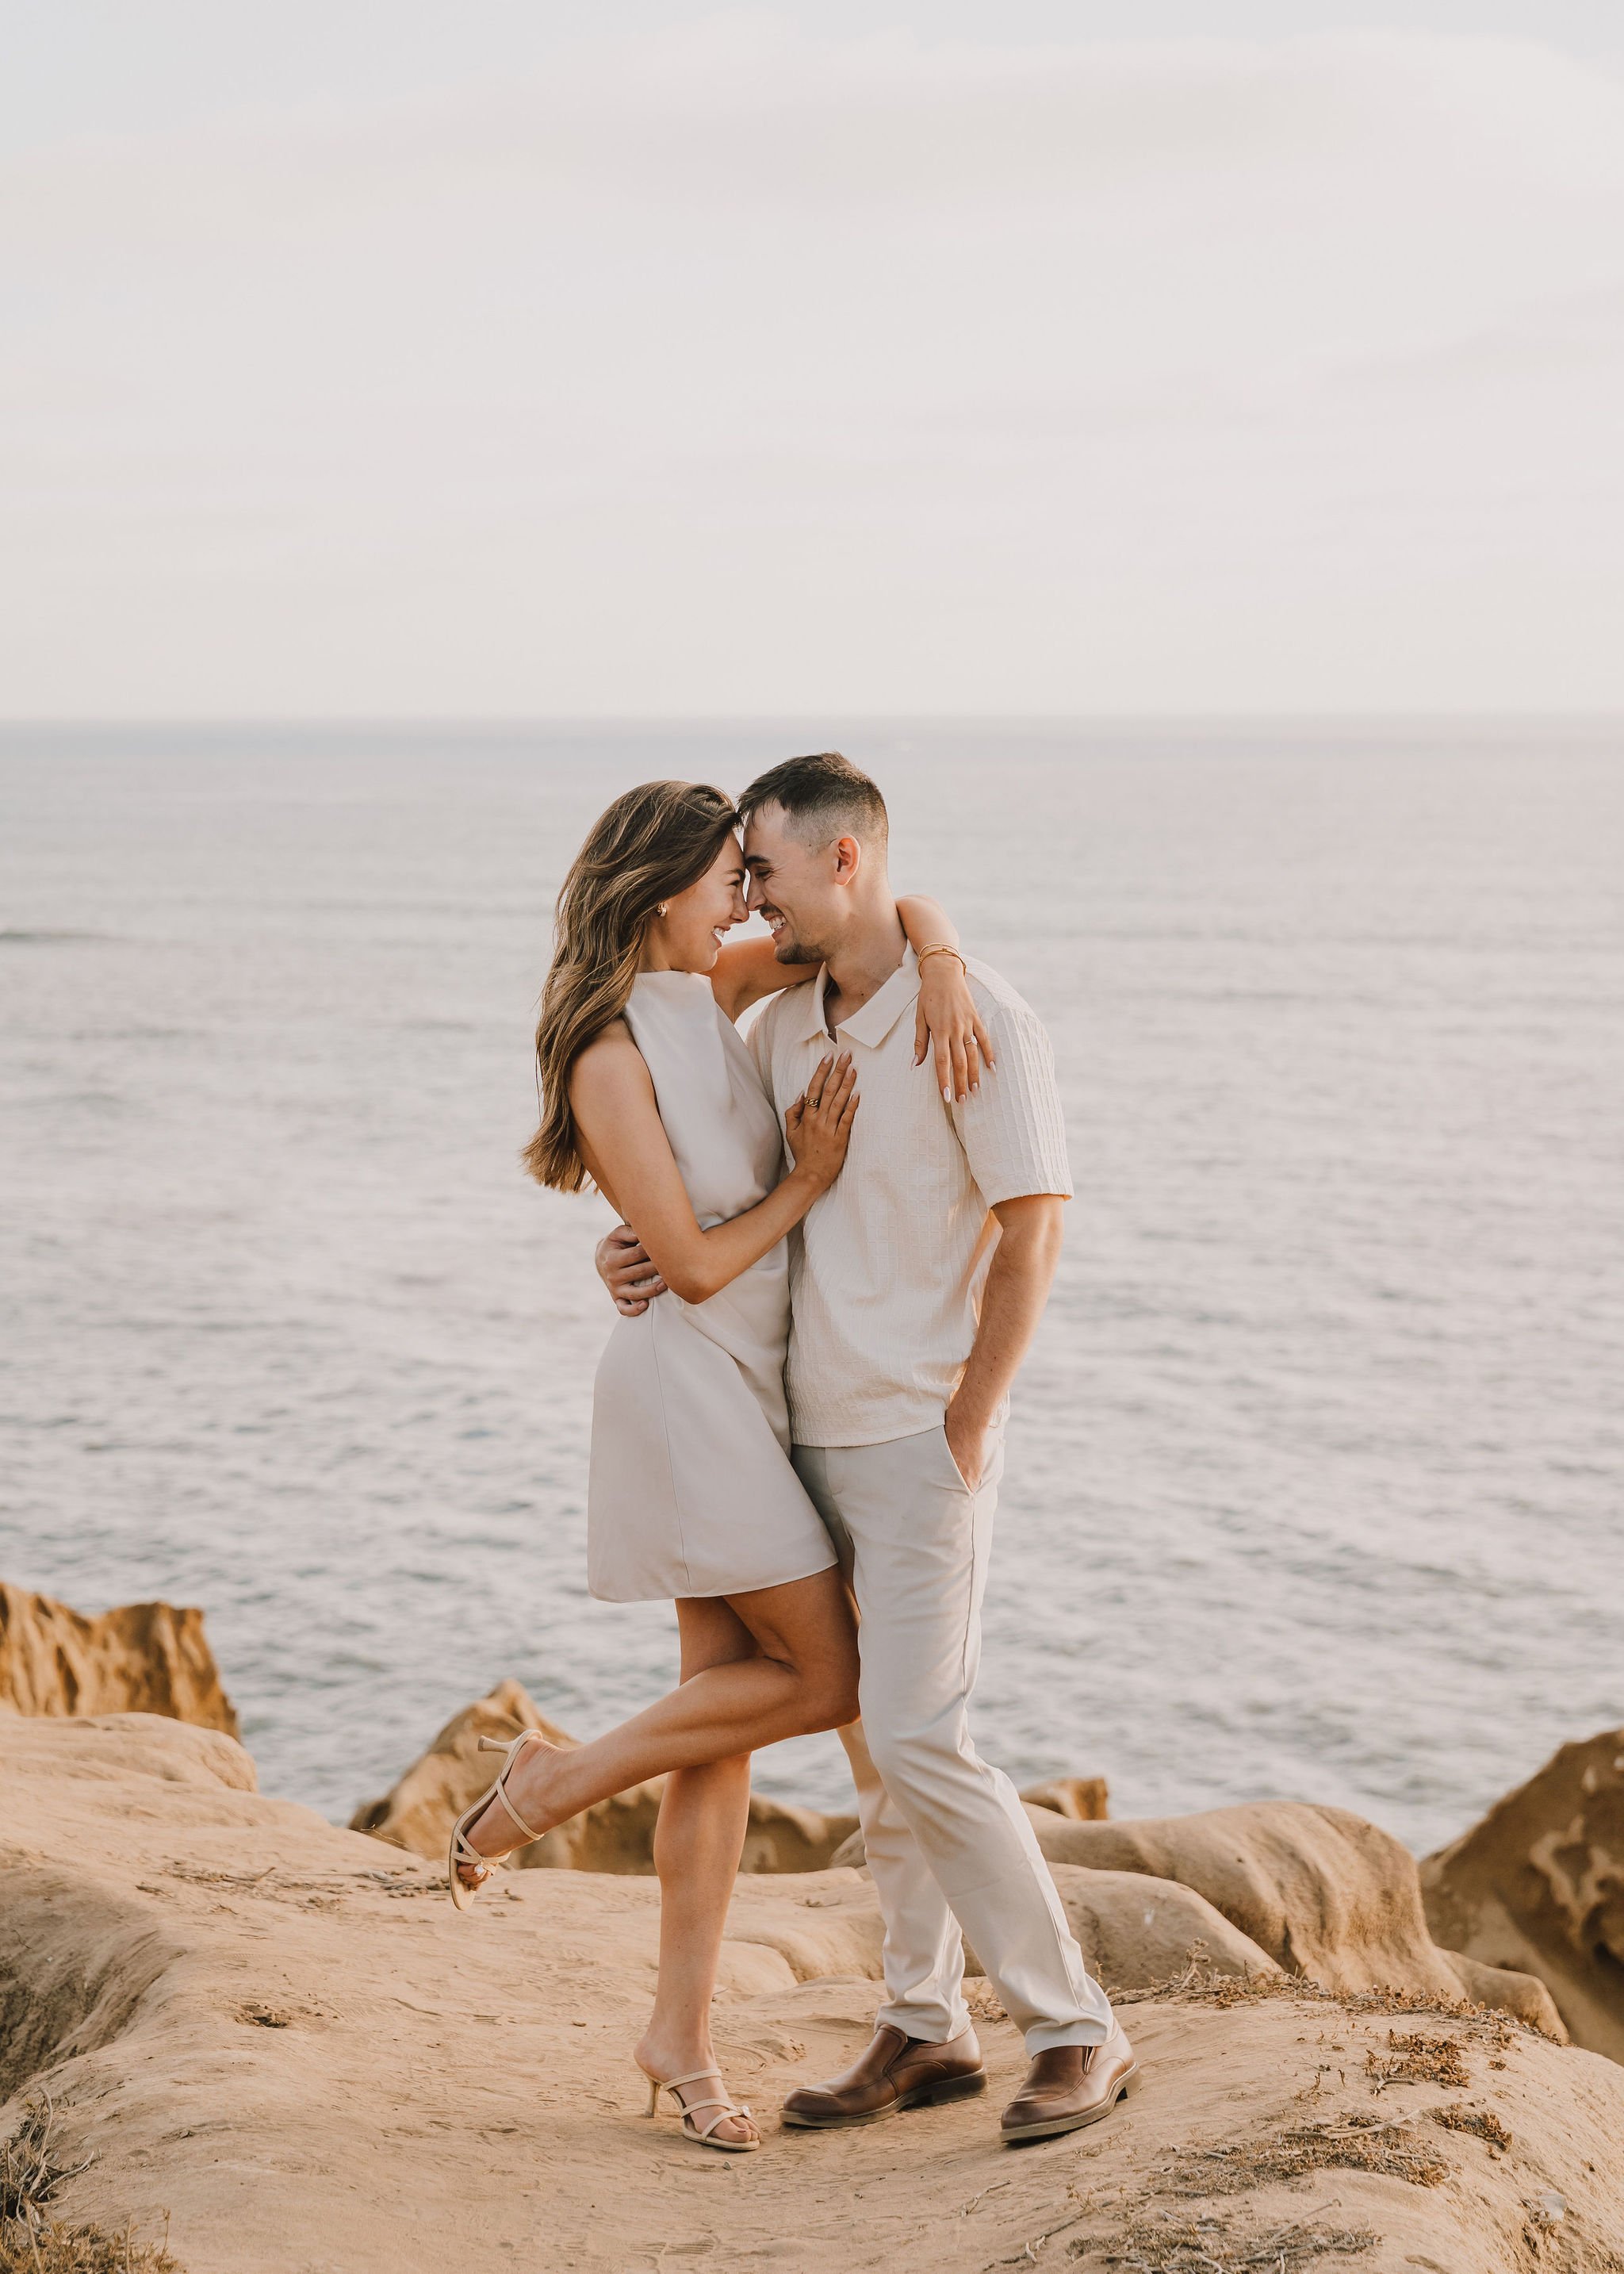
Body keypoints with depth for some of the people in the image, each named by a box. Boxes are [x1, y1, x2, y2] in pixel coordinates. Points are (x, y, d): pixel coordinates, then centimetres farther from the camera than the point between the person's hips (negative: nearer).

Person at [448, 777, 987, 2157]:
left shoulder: (720, 987, 6)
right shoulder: (613, 1061, -15)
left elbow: (901, 910, 11)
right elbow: (695, 1264, -15)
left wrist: (941, 971, -9)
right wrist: (809, 1180, -9)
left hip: (759, 1388, 8)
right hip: (688, 1386, -8)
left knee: (731, 1708, 8)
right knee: (827, 1675, -6)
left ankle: (684, 2031, 15)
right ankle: (554, 1786, 7)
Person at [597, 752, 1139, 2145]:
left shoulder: (975, 1019, -13)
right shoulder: (783, 1029, 9)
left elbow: (1034, 1233, -15)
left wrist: (964, 1428, -15)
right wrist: (630, 1246, 1)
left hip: (923, 1439, -8)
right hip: (814, 1438, 8)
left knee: (916, 1737, -12)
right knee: (875, 1742, 11)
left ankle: (1077, 2031, -1)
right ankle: (926, 2029, 21)